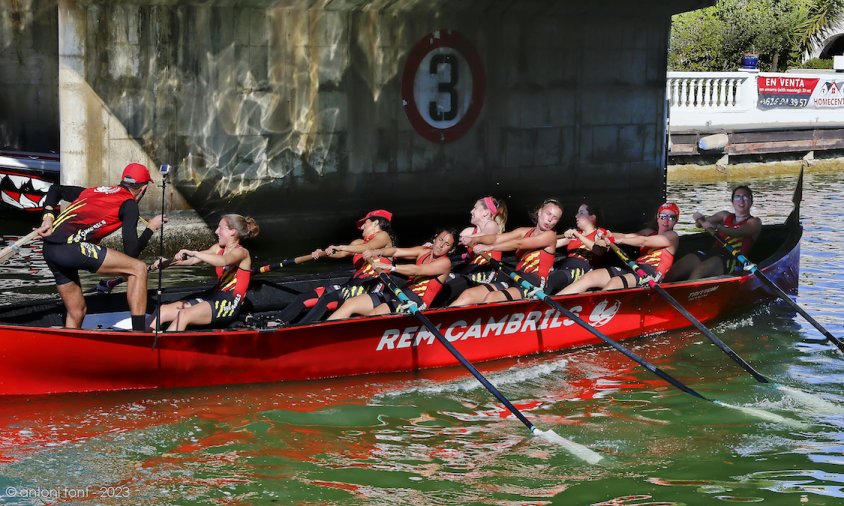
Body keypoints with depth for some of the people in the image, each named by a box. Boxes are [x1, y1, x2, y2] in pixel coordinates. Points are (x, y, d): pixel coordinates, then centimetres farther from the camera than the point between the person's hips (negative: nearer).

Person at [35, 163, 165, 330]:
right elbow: (131, 252, 0)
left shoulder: (93, 191, 27)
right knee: (138, 269, -5)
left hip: (50, 251, 8)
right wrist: (151, 228, 15)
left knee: (76, 313, 18)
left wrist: (48, 216, 19)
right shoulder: (129, 205, 5)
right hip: (70, 246, -8)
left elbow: (56, 189, 35)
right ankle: (139, 335, -11)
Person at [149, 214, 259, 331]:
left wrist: (193, 253, -37)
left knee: (184, 315, -30)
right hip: (213, 297, 8)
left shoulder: (242, 252, -7)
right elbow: (193, 260, 11)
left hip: (229, 304, -8)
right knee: (163, 310, -7)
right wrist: (170, 262, -4)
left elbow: (223, 261, -28)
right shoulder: (218, 248, 18)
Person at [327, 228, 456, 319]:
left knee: (374, 314, -32)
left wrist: (389, 267, -27)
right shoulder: (424, 251, 18)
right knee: (350, 303, -7)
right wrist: (377, 252, -12)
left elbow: (417, 270, -17)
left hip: (417, 299, -7)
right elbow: (396, 251, 9)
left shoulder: (445, 262, -3)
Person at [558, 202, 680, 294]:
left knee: (614, 283, -36)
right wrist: (609, 236, -7)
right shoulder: (649, 232, 30)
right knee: (590, 276, -14)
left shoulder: (672, 236, 7)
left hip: (651, 272, -7)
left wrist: (617, 240, -17)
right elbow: (626, 236, 14)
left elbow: (644, 241, -8)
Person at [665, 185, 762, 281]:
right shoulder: (725, 216, 27)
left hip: (733, 259, -5)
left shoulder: (754, 222, 11)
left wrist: (716, 227, -29)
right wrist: (700, 219, -11)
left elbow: (737, 232, -10)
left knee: (699, 270, -36)